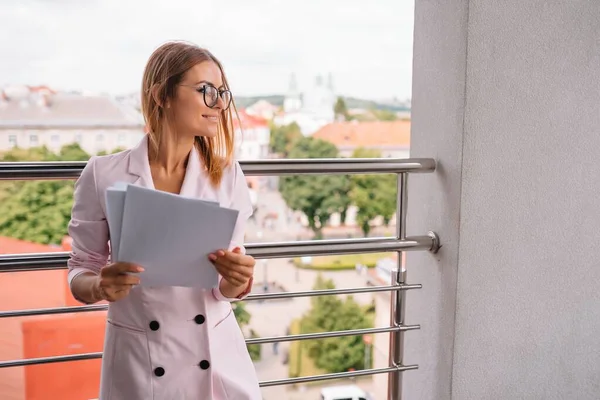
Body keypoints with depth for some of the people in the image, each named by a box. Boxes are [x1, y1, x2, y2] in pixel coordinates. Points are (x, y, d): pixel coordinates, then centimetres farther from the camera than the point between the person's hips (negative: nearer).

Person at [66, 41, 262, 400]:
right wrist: (101, 287, -24)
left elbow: (230, 289, -2)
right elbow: (81, 273, -2)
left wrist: (238, 279, -24)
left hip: (218, 358, 2)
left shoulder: (226, 174, -5)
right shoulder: (104, 176, -10)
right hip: (139, 363, -1)